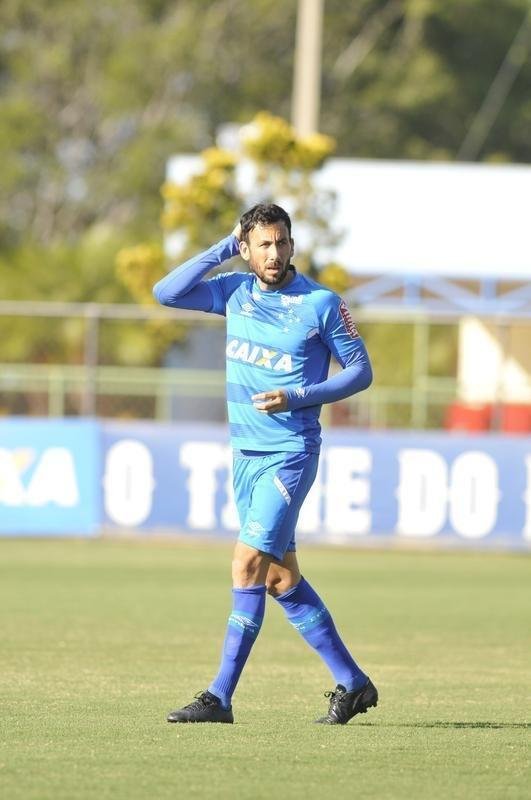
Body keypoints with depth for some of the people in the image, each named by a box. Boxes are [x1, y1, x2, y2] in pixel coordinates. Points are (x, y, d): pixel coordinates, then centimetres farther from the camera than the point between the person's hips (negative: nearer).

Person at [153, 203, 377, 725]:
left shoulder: (321, 304, -8)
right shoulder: (234, 291, 6)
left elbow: (361, 370, -3)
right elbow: (166, 293, -1)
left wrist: (297, 397, -16)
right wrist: (224, 249, -4)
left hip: (291, 453, -6)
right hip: (244, 451, 6)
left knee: (248, 563, -15)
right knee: (280, 577, 8)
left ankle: (220, 697, -12)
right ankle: (351, 682, 18)